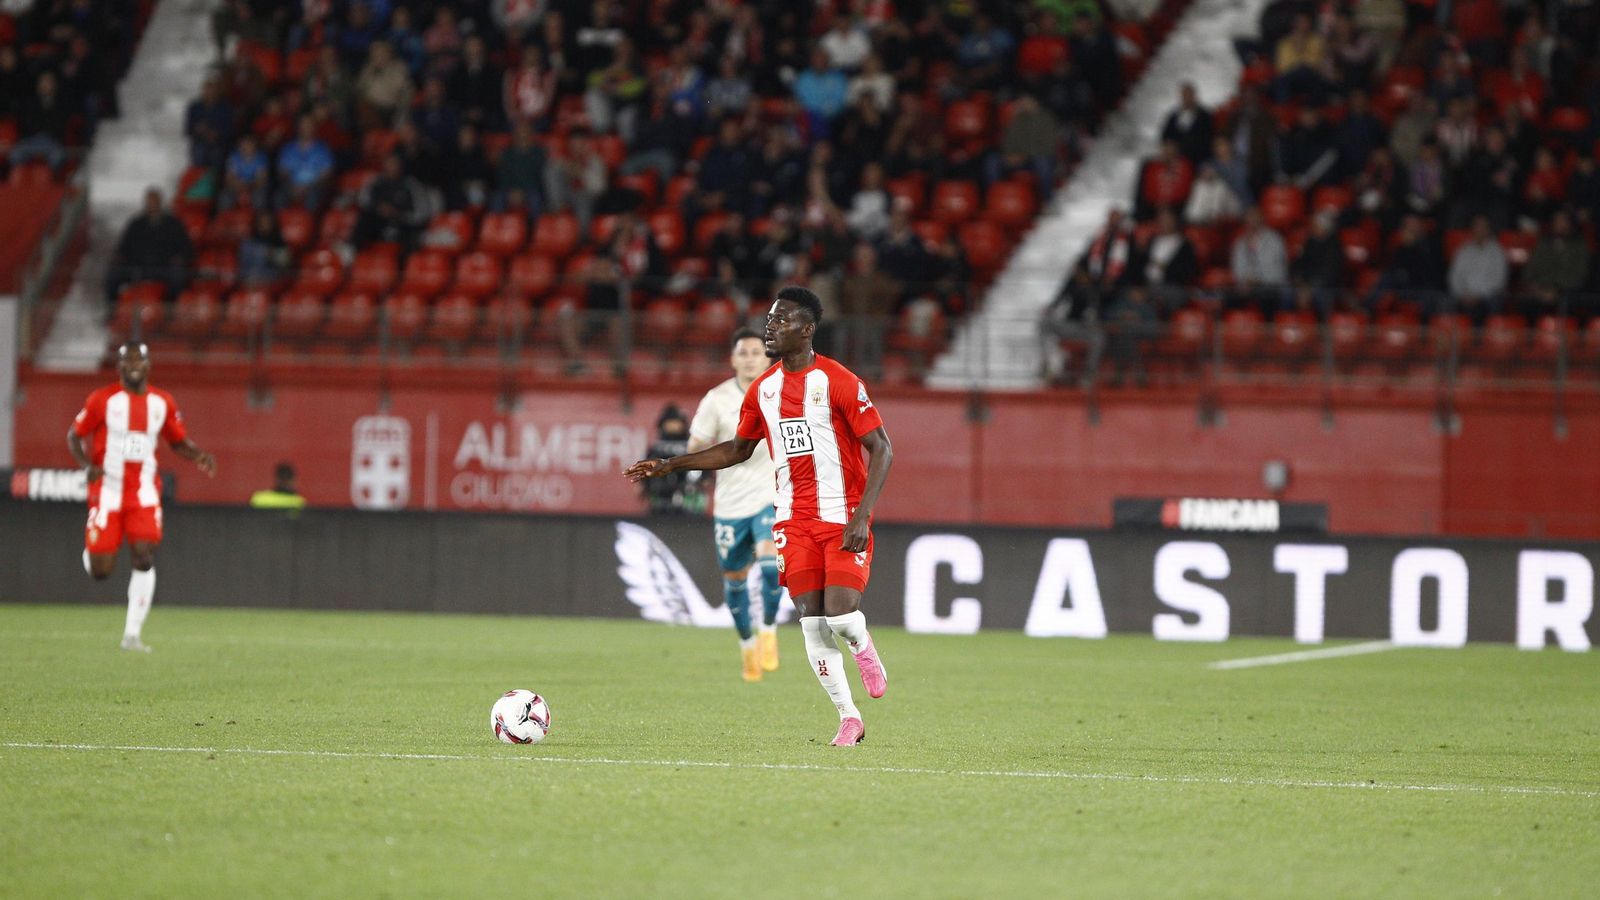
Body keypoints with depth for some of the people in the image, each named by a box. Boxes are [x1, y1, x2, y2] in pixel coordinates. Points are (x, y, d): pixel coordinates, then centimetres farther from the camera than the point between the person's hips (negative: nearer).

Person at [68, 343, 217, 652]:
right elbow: (75, 435, 2)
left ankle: (132, 634, -7)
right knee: (100, 572, -4)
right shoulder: (103, 400, -5)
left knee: (145, 559, -13)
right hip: (107, 492, -2)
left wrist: (199, 457, -5)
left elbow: (178, 441, 16)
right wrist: (87, 465, -17)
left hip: (143, 494, 2)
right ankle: (91, 552, 36)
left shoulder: (162, 403, 5)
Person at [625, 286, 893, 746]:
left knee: (840, 613, -18)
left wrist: (862, 517, -20)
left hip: (843, 518, -5)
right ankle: (848, 718, 7)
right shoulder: (762, 390, 8)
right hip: (795, 522, 5)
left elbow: (881, 449, -11)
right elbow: (738, 449, 22)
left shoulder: (839, 382, -11)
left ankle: (863, 648, 18)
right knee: (811, 620, -3)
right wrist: (669, 465, 15)